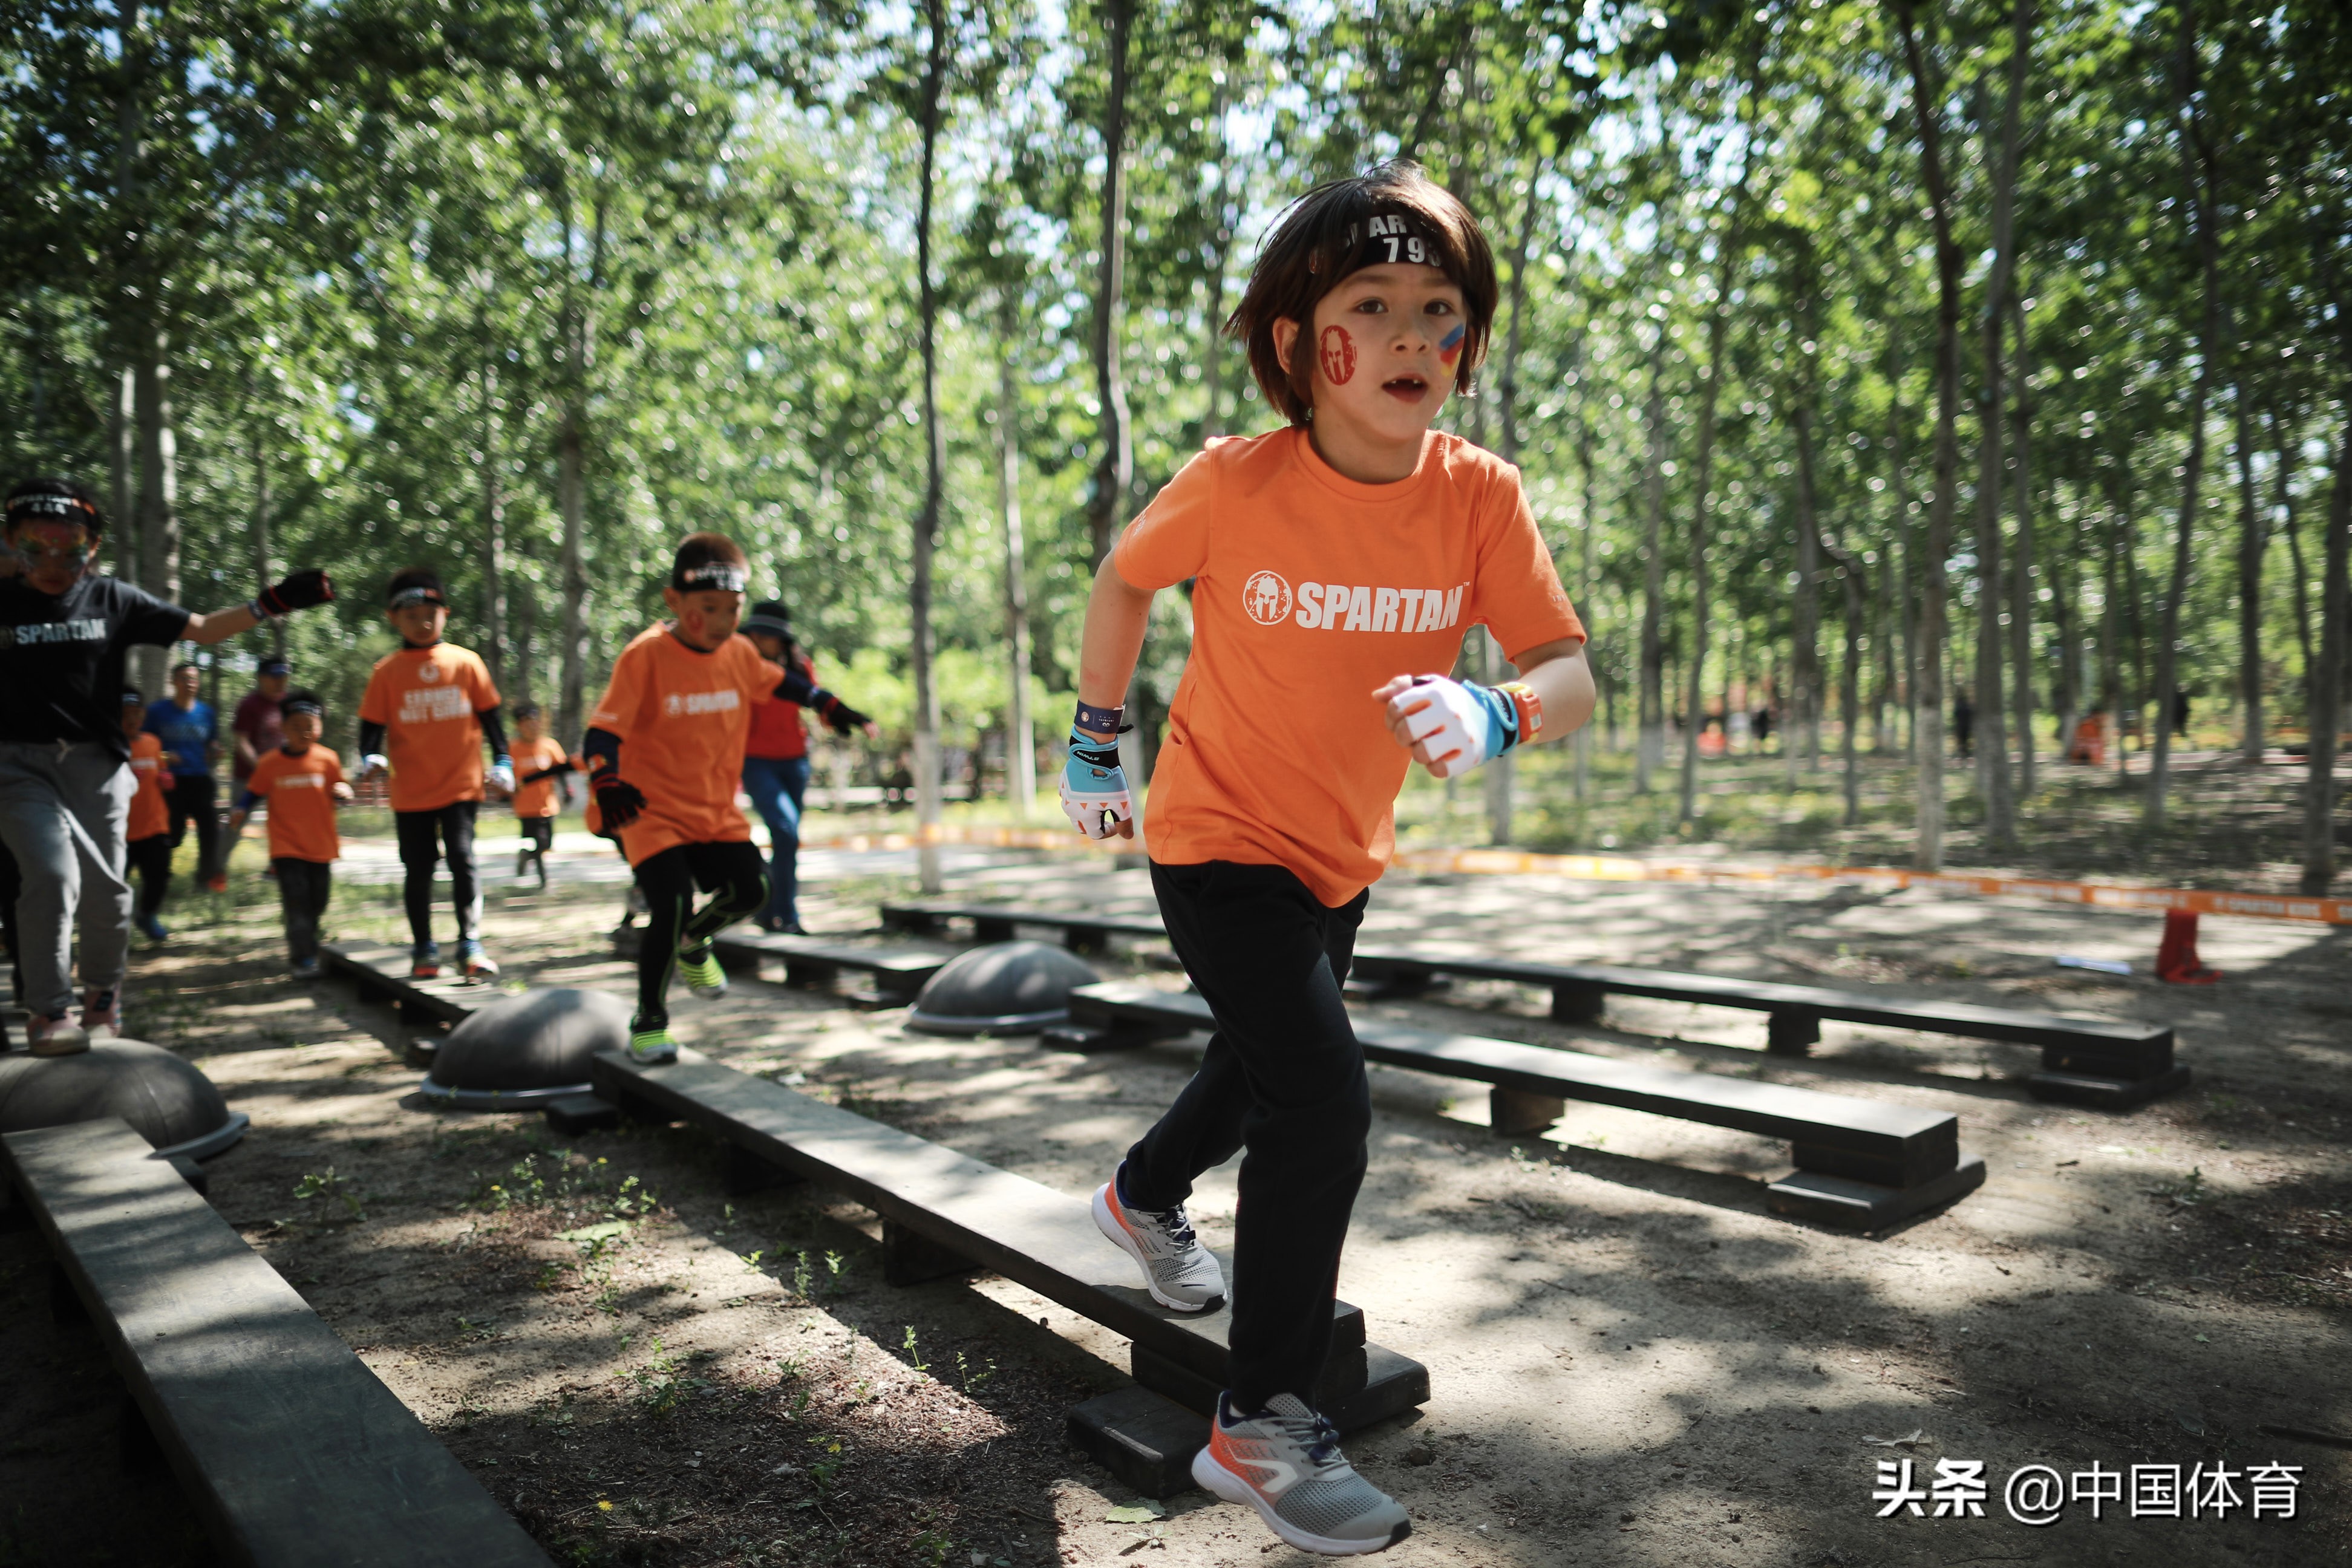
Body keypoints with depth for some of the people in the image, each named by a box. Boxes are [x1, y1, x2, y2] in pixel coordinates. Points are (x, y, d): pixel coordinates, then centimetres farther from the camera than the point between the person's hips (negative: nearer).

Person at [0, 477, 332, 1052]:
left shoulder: (113, 599, 4)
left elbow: (203, 630, 6)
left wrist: (272, 603, -4)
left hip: (98, 763, 2)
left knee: (105, 889, 4)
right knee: (53, 877, -16)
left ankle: (103, 993, 29)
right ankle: (47, 1012, -3)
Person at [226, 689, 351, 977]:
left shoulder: (328, 760, -1)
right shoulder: (270, 764, -3)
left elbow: (339, 794, 7)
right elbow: (254, 792, 7)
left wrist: (343, 792, -15)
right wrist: (240, 811, -11)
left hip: (321, 847, 2)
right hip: (287, 847, -2)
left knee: (317, 902, 11)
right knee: (297, 902, -11)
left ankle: (300, 952, 33)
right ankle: (304, 959, -8)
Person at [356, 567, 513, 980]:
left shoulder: (466, 662, 1)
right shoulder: (387, 672, 1)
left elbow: (490, 716, 6)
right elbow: (371, 725, 3)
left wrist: (502, 761, 0)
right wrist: (369, 757, -16)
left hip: (461, 786, -1)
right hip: (411, 792, 1)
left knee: (462, 858, -12)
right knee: (418, 870, 9)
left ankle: (470, 943, -3)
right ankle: (423, 949, 22)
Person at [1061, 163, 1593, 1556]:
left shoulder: (1482, 497, -14)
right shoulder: (1232, 484, -20)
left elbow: (1571, 672, -18)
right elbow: (1126, 581, -1)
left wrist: (1494, 715, -40)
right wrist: (1098, 739, 4)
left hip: (1343, 854, 5)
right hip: (1217, 836, -5)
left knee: (1265, 1068, 25)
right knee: (1327, 1101, -18)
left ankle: (1148, 1197, 58)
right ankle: (1265, 1424, 0)